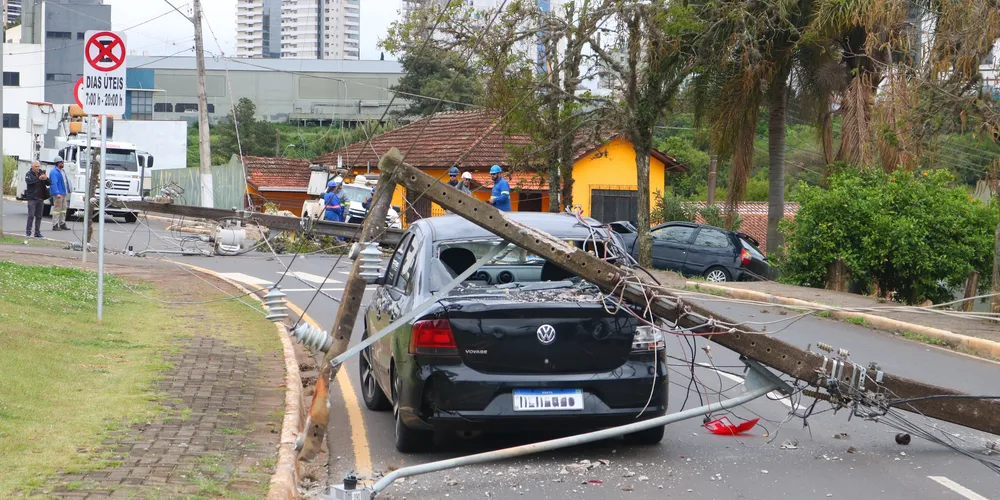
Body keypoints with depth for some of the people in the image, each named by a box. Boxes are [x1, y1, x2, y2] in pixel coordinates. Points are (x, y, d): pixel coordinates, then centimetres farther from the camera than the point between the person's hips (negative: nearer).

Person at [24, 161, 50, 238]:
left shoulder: (42, 173, 12)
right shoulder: (29, 174, 0)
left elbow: (49, 183, 6)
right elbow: (29, 181, -21)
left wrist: (46, 178, -16)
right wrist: (38, 178, -32)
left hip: (40, 198, 4)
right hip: (32, 198, -4)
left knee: (39, 216, 7)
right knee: (31, 216, -8)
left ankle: (37, 233, 12)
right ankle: (28, 232, -3)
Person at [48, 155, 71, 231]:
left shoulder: (62, 171, 17)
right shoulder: (54, 172, -14)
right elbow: (54, 183, -21)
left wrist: (69, 189, 21)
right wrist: (57, 193, -27)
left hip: (64, 193, 10)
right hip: (58, 194, -10)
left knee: (63, 209, 14)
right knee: (57, 209, -7)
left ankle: (62, 224, 22)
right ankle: (55, 225, -5)